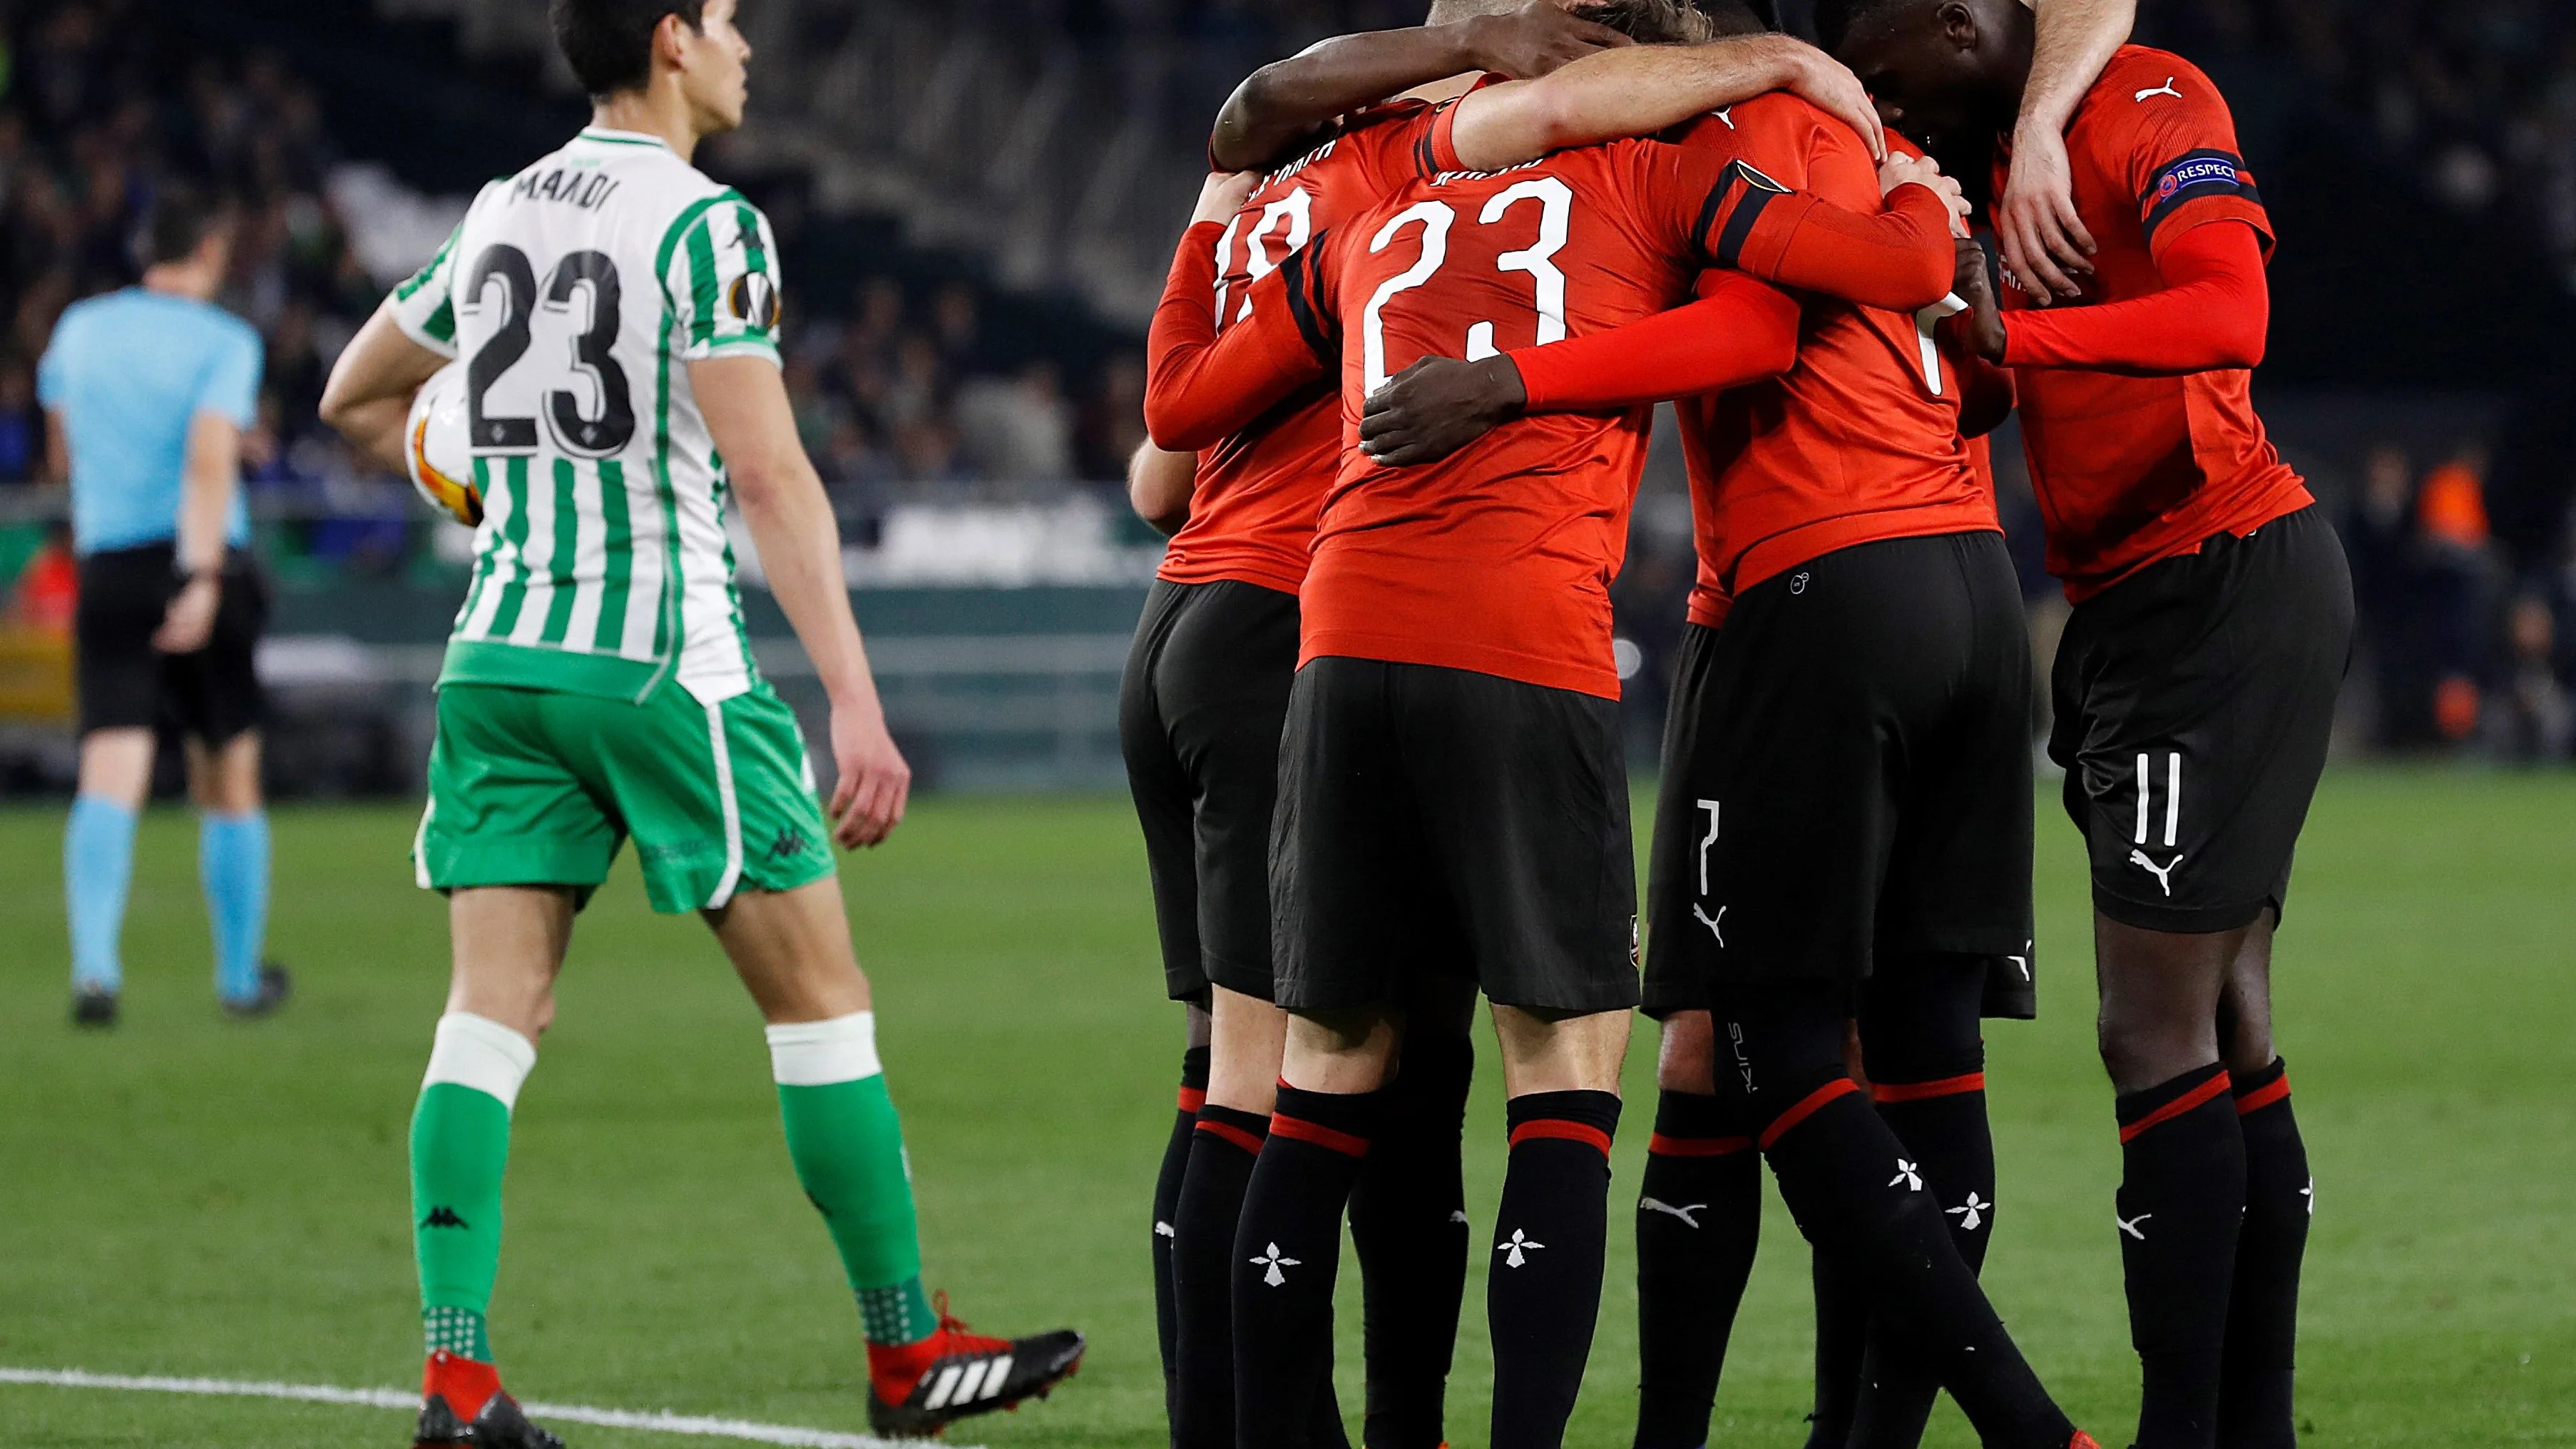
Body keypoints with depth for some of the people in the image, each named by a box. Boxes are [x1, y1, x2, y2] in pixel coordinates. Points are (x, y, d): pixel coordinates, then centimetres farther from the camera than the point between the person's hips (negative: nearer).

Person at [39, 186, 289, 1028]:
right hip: (200, 565, -2)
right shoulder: (224, 343, -6)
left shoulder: (80, 330, 9)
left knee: (111, 779, -8)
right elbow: (211, 456, -21)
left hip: (108, 572, 2)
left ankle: (95, 964, -30)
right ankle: (241, 976, 25)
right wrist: (203, 578, -28)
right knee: (230, 784, 13)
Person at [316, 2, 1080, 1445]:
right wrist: (857, 703, -20)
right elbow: (770, 475, -18)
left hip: (500, 661, 6)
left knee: (493, 1011, 1)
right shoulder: (707, 224, -10)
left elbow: (353, 399, 24)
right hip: (662, 665, -6)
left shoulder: (502, 214, 11)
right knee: (821, 997, 5)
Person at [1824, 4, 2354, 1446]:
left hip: (2227, 585, -10)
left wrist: (2015, 336, -40)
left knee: (2160, 1032, -12)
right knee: (2224, 1029, 13)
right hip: (2142, 603, 10)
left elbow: (2231, 316, -30)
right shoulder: (2016, 146, 13)